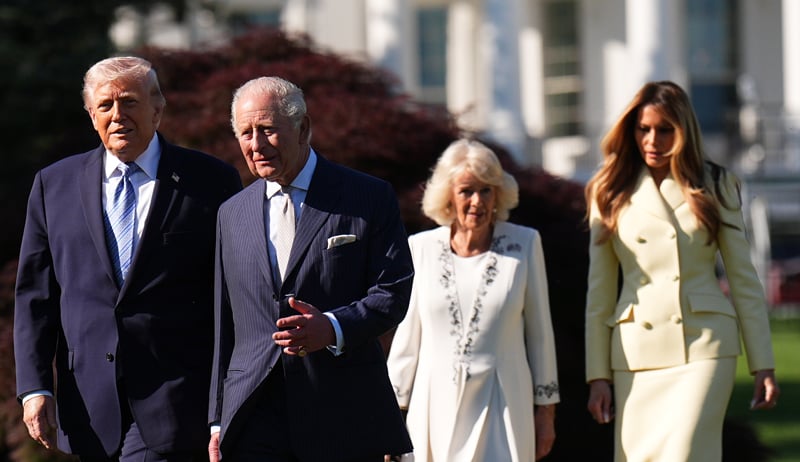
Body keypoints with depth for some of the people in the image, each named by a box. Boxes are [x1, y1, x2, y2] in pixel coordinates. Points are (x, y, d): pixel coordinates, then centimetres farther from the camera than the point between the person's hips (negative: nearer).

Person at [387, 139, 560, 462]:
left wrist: (545, 411, 8)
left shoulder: (524, 244, 3)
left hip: (500, 408, -1)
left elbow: (539, 334, 7)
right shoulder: (422, 248, 4)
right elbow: (407, 336, 9)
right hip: (436, 406, 1)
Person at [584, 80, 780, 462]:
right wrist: (597, 375, 5)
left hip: (704, 344, -2)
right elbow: (599, 291, 9)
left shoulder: (715, 187, 7)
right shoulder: (612, 194, 8)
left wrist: (763, 365, 3)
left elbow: (744, 279, 8)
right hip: (637, 351, 2)